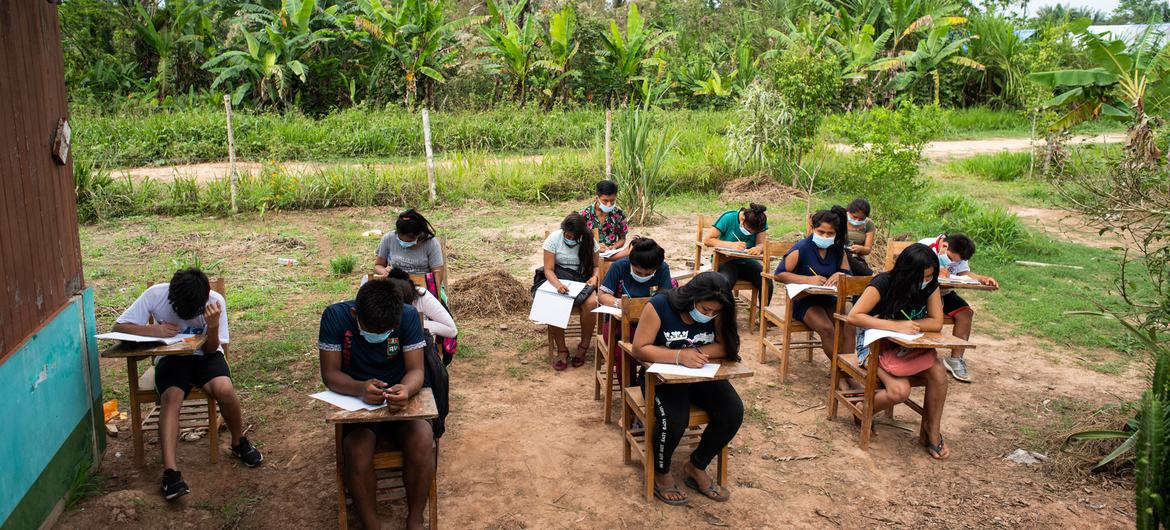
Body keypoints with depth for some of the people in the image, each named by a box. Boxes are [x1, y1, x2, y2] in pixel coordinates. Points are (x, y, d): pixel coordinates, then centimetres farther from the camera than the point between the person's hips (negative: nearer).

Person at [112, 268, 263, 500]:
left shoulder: (215, 301, -18)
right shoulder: (155, 295, -18)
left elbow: (211, 349, -11)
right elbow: (119, 327, -13)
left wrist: (213, 327, -33)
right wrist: (155, 330, -30)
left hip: (205, 356, 0)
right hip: (171, 357, 0)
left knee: (224, 389, -30)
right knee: (171, 397, -31)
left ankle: (239, 442, -2)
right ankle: (170, 471, -36)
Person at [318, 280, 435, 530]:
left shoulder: (409, 316, -16)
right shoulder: (335, 316, -18)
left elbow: (416, 370, -15)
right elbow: (330, 373, -16)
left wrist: (406, 390, -40)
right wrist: (360, 388, -38)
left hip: (399, 401, 1)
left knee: (422, 443, -28)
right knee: (357, 453, -31)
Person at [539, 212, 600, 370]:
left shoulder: (588, 240, -1)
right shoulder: (554, 238, -7)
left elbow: (597, 265, 7)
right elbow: (548, 270, -10)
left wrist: (595, 277, -16)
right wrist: (558, 284, -30)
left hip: (582, 280, 1)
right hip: (557, 279, -1)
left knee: (591, 302, -32)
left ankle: (584, 347, -10)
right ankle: (561, 350, -18)